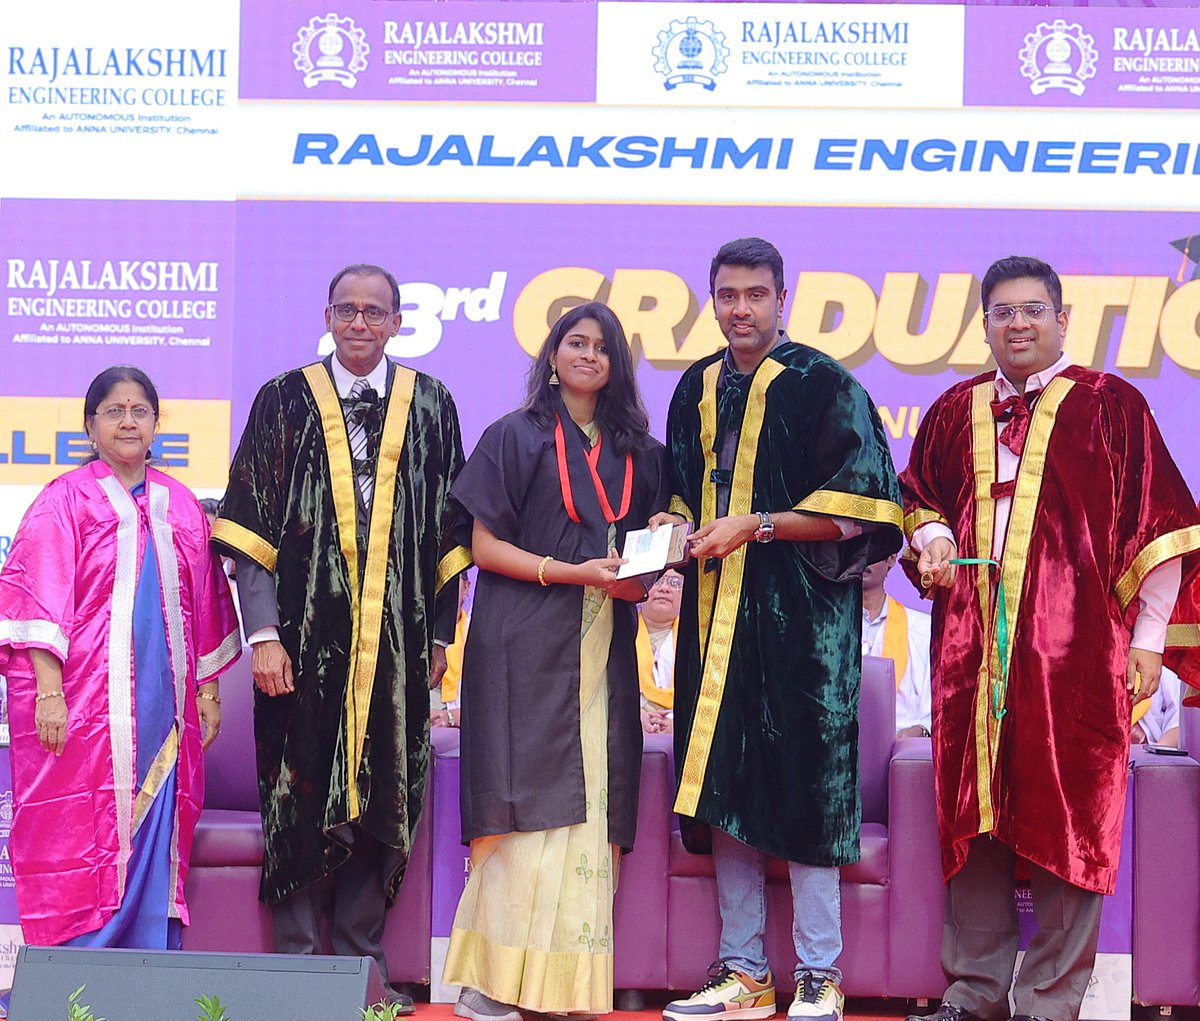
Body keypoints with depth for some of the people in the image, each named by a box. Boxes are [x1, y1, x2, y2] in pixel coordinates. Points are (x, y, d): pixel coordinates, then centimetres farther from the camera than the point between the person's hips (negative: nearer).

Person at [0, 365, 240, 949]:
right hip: (84, 708, -4)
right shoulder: (66, 501, 1)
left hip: (161, 711, 4)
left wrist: (207, 690, 14)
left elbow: (204, 605, 18)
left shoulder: (179, 506, 15)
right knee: (80, 845, -4)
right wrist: (48, 691, -15)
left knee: (154, 843, 3)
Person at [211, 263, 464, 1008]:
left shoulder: (430, 406, 8)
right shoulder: (285, 402, 2)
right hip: (306, 637, -2)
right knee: (301, 799, 2)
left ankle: (362, 959, 17)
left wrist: (441, 633, 7)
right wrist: (264, 633, -9)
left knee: (383, 798, 5)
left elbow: (448, 530, 10)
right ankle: (297, 962, 13)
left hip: (397, 640, 2)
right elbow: (251, 530, -1)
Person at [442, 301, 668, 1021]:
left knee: (592, 816, -1)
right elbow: (484, 545, -3)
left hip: (602, 651, 5)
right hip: (527, 647, -4)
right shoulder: (516, 436, 3)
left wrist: (646, 576, -2)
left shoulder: (636, 452, 17)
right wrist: (574, 572, -14)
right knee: (532, 812, -10)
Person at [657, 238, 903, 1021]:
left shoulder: (823, 385, -4)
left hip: (799, 615, -6)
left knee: (803, 790, -6)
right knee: (724, 791, 6)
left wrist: (756, 525, -15)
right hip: (717, 615, 6)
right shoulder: (696, 390, 14)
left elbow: (857, 508, -8)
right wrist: (676, 523, 3)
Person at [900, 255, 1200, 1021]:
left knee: (1066, 821, -2)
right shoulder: (956, 411, 12)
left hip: (1074, 644, -4)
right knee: (974, 816, 6)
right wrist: (932, 540, 3)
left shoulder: (1110, 405, 1)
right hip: (973, 644, 4)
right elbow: (919, 497, 25)